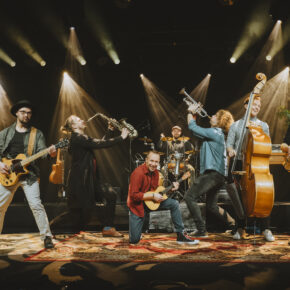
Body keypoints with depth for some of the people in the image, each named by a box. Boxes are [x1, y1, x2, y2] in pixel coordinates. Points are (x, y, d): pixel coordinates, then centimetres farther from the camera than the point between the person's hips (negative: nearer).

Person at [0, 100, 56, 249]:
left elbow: (41, 151, -5)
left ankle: (46, 237, -4)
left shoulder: (37, 134, 6)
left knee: (36, 205, -12)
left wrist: (49, 152, -27)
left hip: (29, 175, -2)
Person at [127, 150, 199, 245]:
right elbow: (134, 195, -26)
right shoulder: (138, 173, -24)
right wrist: (153, 196, -27)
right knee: (134, 240, -9)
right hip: (138, 205, -7)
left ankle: (181, 236, -5)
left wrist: (170, 188, -3)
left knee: (174, 204, -12)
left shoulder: (155, 172, 1)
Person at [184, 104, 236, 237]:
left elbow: (192, 127, -11)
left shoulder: (215, 132, -10)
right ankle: (233, 225, 26)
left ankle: (201, 230, -11)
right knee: (211, 206, 21)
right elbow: (197, 129, 27)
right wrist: (194, 114, 21)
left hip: (213, 173, -10)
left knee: (189, 196, -11)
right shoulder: (218, 134, 19)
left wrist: (190, 112, 4)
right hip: (218, 175, 10)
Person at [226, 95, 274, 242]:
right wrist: (231, 150, -16)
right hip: (240, 164, 0)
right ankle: (241, 228, 13)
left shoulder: (263, 125, 15)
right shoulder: (236, 125, 12)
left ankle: (266, 229, 1)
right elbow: (229, 143, 5)